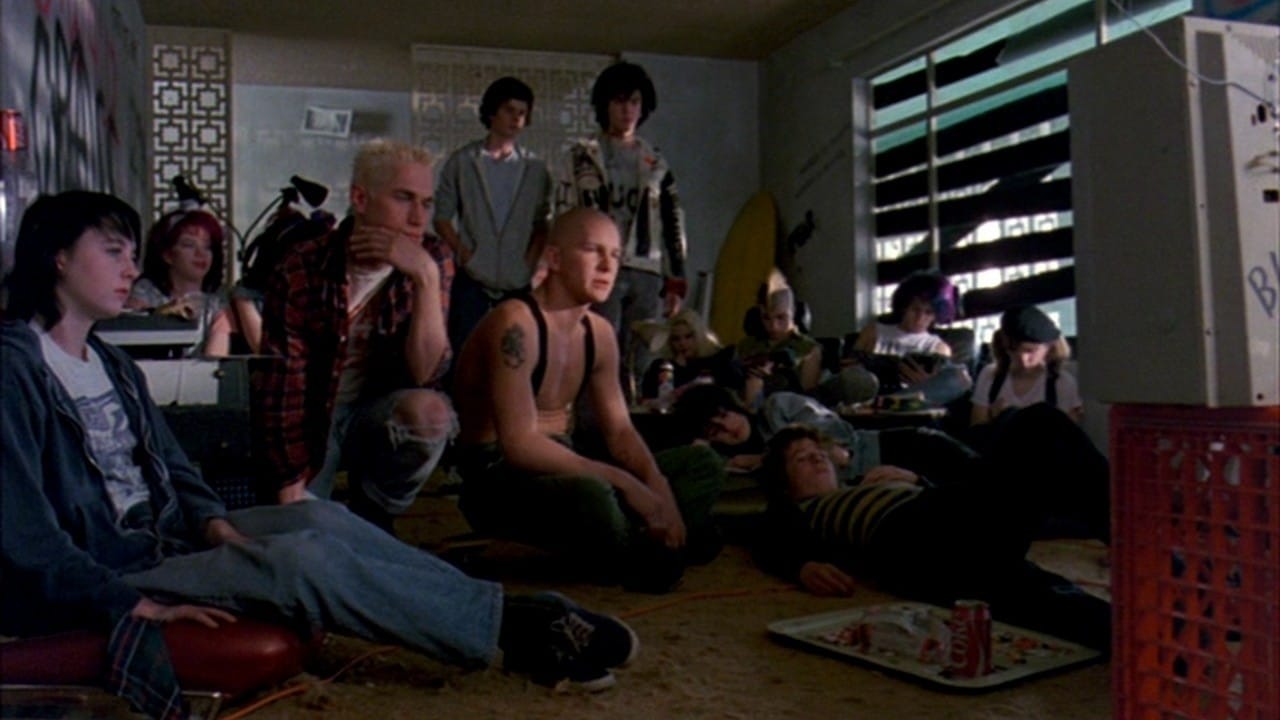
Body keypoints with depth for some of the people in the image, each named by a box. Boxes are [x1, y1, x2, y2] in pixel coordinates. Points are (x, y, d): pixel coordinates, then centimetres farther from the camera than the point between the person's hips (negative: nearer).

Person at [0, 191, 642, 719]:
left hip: (165, 538, 8)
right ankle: (510, 626, -23)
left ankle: (514, 618, -18)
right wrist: (139, 605, -23)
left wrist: (212, 521, -2)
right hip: (100, 587, -8)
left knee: (319, 518, -14)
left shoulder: (111, 364, 14)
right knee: (300, 557, -26)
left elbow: (171, 466, 19)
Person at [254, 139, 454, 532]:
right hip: (310, 421, -2)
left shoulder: (428, 269, -9)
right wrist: (292, 496, -20)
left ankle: (369, 522, -6)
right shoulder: (302, 268, -16)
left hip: (377, 414, 2)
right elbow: (280, 387, -16)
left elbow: (424, 375, -19)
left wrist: (427, 279, -30)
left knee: (430, 412, -30)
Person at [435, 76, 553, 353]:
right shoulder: (461, 162, 5)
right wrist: (463, 252, -6)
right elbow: (442, 217, 6)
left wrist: (530, 258, -2)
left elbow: (543, 222, 13)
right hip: (472, 280, -1)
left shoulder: (535, 169, 8)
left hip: (519, 282, 1)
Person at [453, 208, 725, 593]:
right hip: (497, 476, -8)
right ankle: (642, 559, -8)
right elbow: (520, 445, -28)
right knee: (591, 493, -40)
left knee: (703, 464, 7)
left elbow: (620, 430, 8)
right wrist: (626, 484, -28)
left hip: (559, 465, 9)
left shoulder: (599, 333, 6)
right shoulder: (515, 324, -20)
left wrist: (658, 490, -12)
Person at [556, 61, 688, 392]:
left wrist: (676, 280, 11)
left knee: (640, 369, 3)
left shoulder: (655, 162, 17)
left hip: (647, 274, 3)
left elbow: (673, 223, 16)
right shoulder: (583, 155, 7)